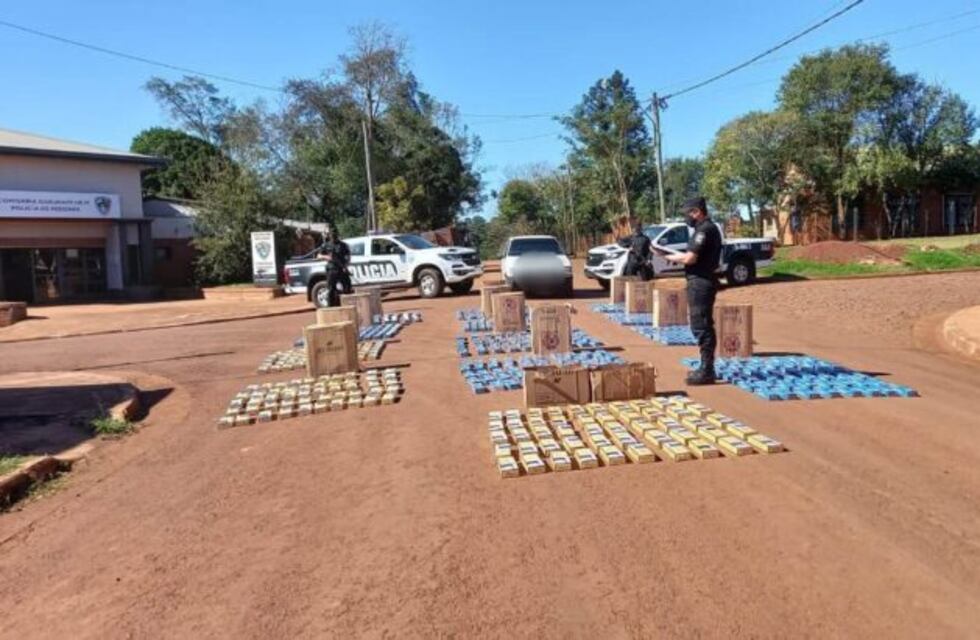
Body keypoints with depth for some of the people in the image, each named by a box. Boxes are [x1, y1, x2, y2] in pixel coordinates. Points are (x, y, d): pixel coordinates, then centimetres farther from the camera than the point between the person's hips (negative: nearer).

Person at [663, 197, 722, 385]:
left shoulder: (704, 230, -16)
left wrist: (672, 257, -6)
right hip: (703, 281, 11)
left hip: (700, 282, -11)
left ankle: (706, 371, -4)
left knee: (701, 326, -8)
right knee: (704, 325, 15)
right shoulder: (708, 228, 17)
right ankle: (706, 368, 23)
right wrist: (679, 255, 6)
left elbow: (690, 258, -21)